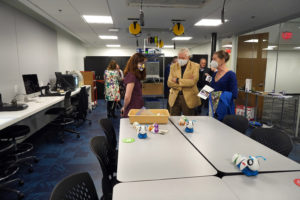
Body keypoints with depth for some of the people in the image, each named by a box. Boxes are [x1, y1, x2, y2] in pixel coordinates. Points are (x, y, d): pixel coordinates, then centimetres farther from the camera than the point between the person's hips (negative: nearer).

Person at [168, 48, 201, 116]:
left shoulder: (195, 66, -1)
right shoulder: (173, 66, 7)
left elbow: (193, 81, -16)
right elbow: (169, 83, -3)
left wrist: (177, 80, -13)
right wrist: (186, 82, -12)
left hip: (189, 98, -2)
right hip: (174, 98, 3)